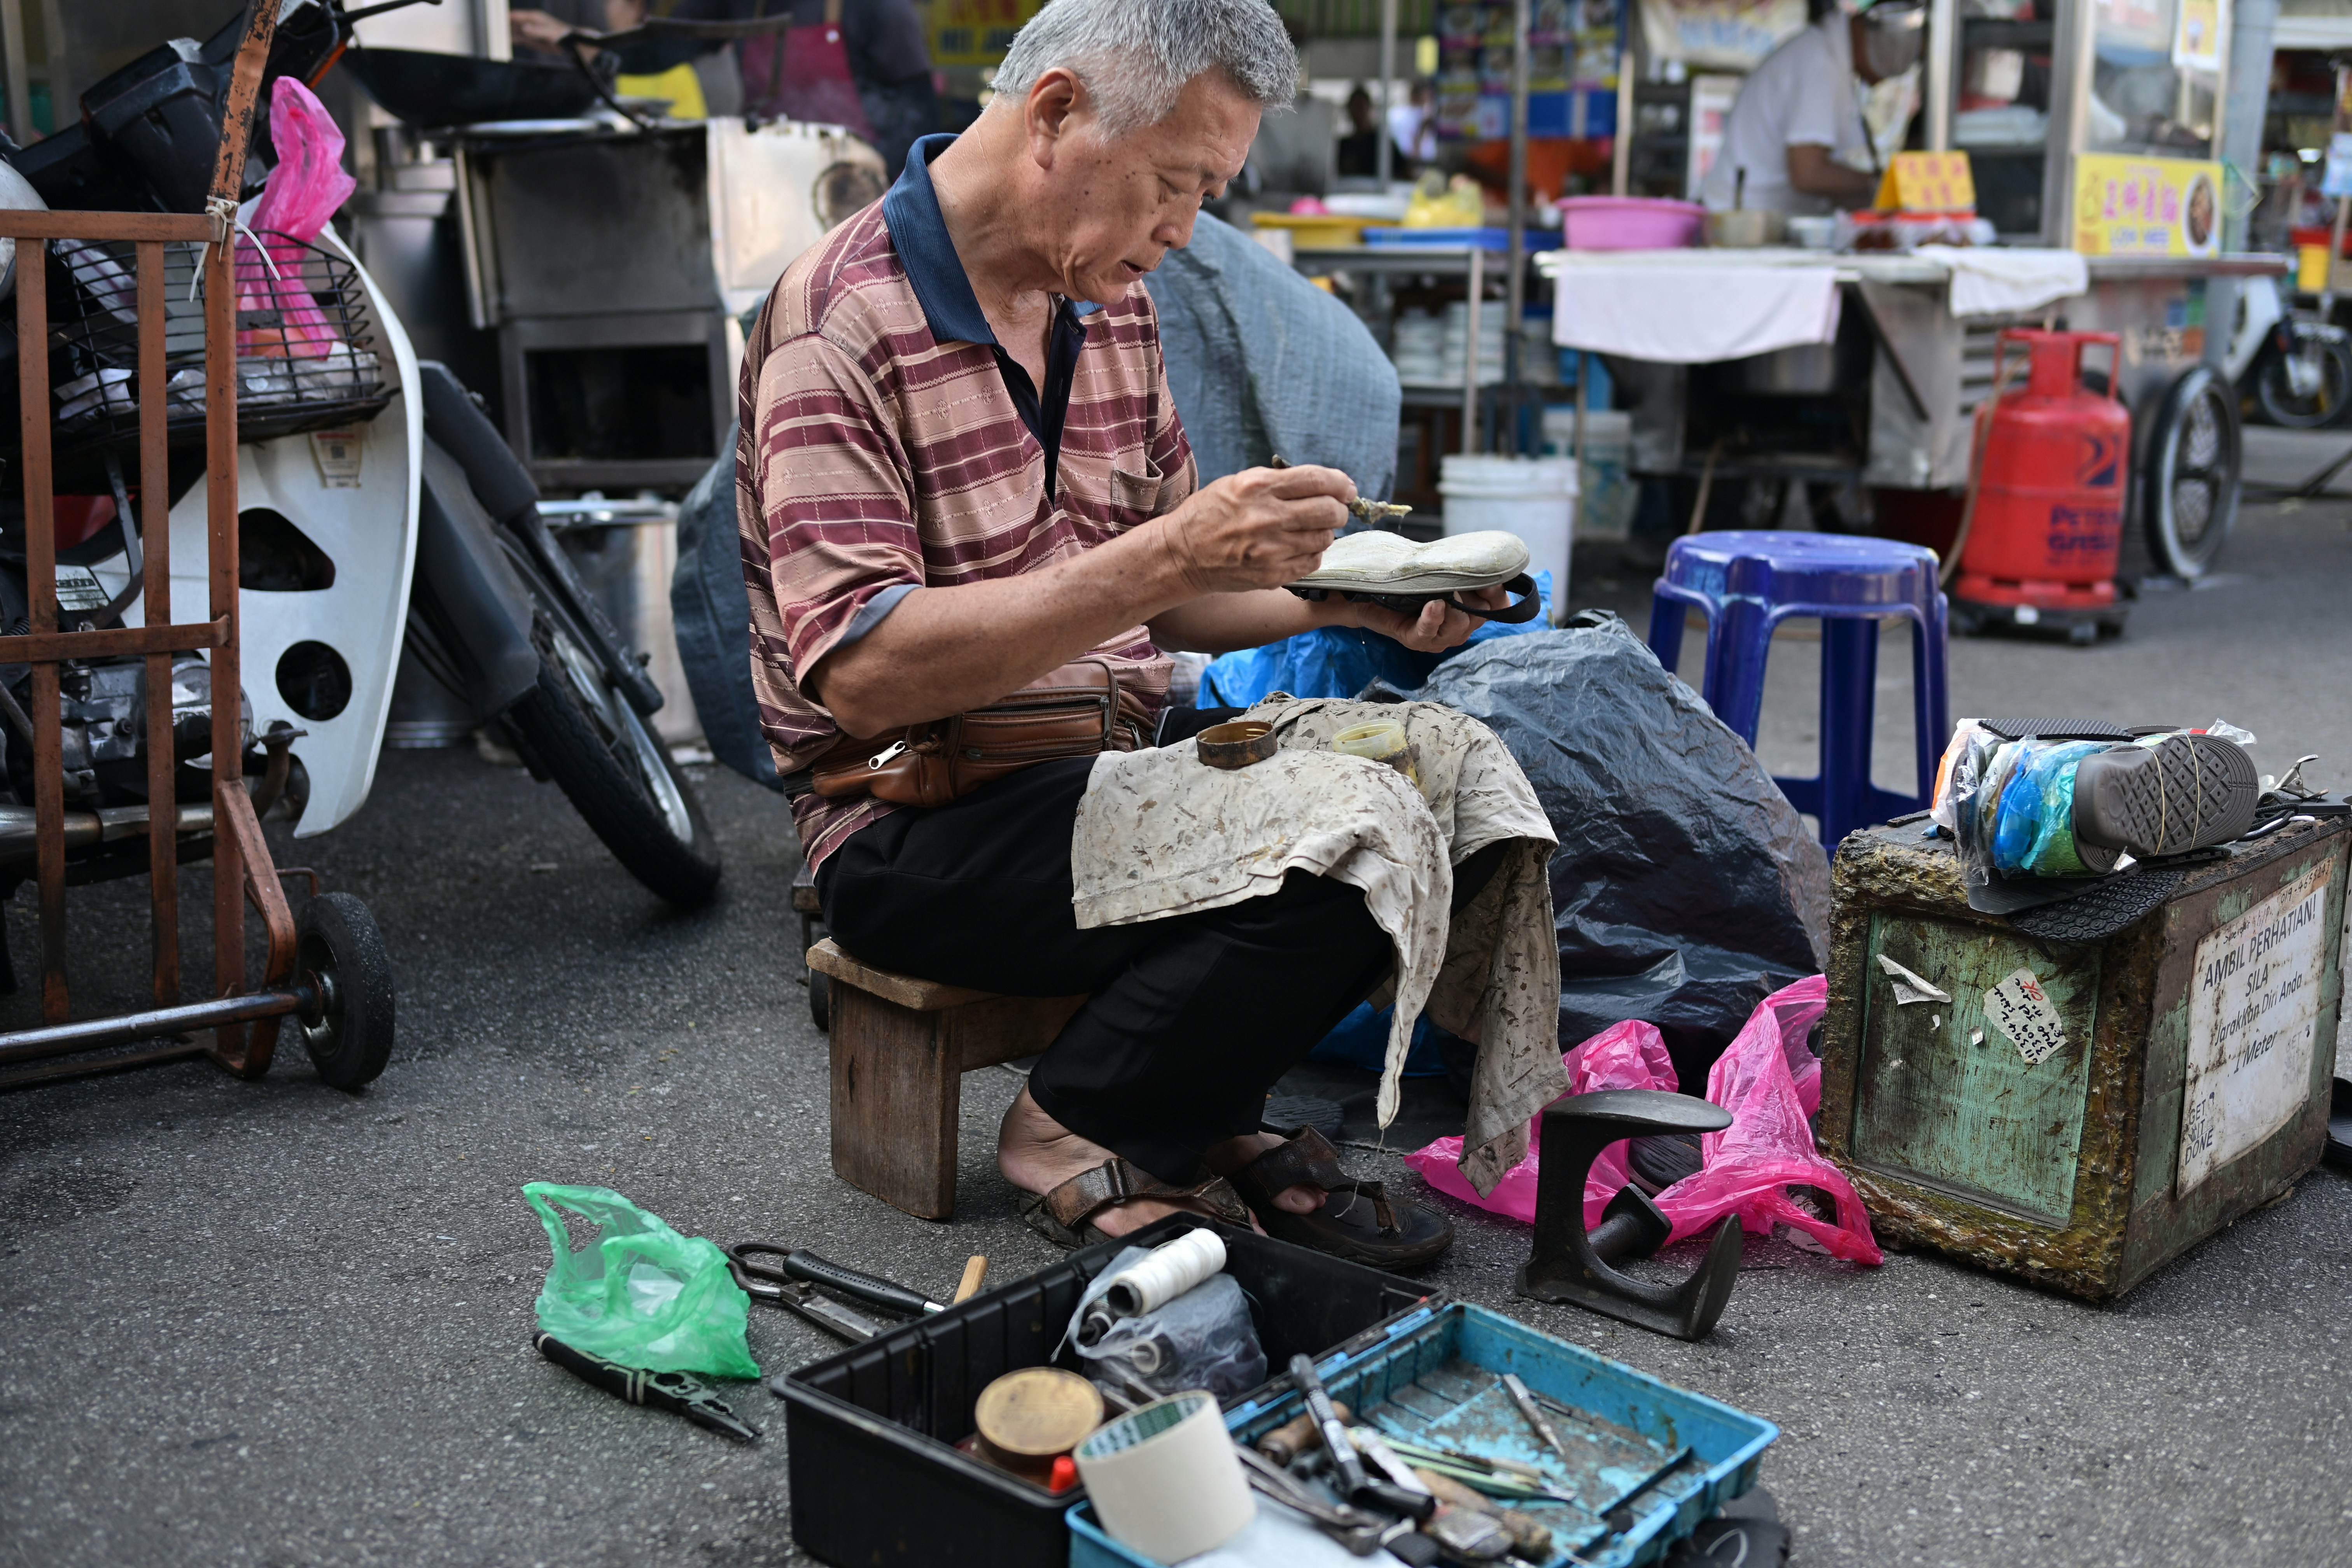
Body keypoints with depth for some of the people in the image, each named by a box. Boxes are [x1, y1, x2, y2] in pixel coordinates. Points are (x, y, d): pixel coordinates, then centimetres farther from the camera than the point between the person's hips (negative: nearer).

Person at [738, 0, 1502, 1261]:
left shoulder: (1110, 307, 11)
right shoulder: (842, 328, -15)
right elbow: (863, 673, -25)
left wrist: (1342, 600, 1)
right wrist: (1166, 556, -30)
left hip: (1118, 759, 8)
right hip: (921, 829, -8)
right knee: (1331, 860, -27)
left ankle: (1198, 1119, 4)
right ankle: (1079, 1133, -3)